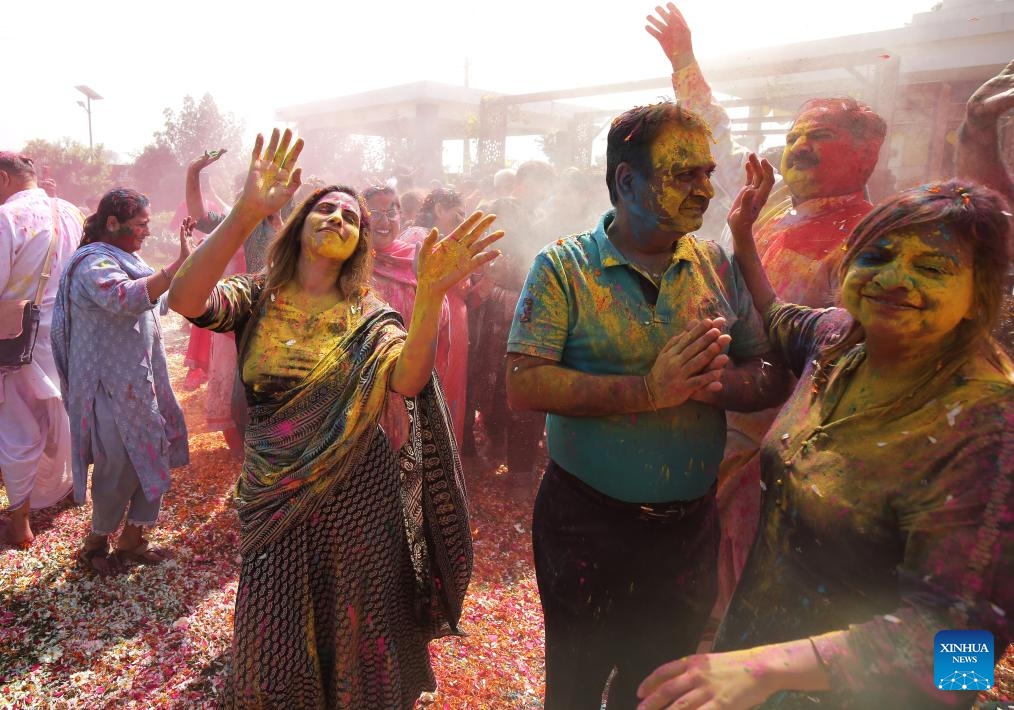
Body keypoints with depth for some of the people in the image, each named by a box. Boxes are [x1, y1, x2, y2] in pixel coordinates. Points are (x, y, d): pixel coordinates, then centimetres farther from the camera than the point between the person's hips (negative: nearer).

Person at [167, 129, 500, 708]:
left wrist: (431, 295, -35)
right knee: (274, 649, 14)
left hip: (358, 497, 0)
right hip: (274, 499, 1)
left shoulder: (369, 316, -2)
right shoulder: (258, 298, -1)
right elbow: (185, 301, -23)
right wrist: (245, 213, -32)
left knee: (358, 638, 14)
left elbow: (407, 382, -22)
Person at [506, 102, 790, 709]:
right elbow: (525, 385, -21)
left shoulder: (719, 266, 0)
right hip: (587, 522, -3)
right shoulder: (564, 266, -11)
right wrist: (649, 390, -28)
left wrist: (711, 382, -22)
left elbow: (772, 378, 0)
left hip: (690, 524, 4)